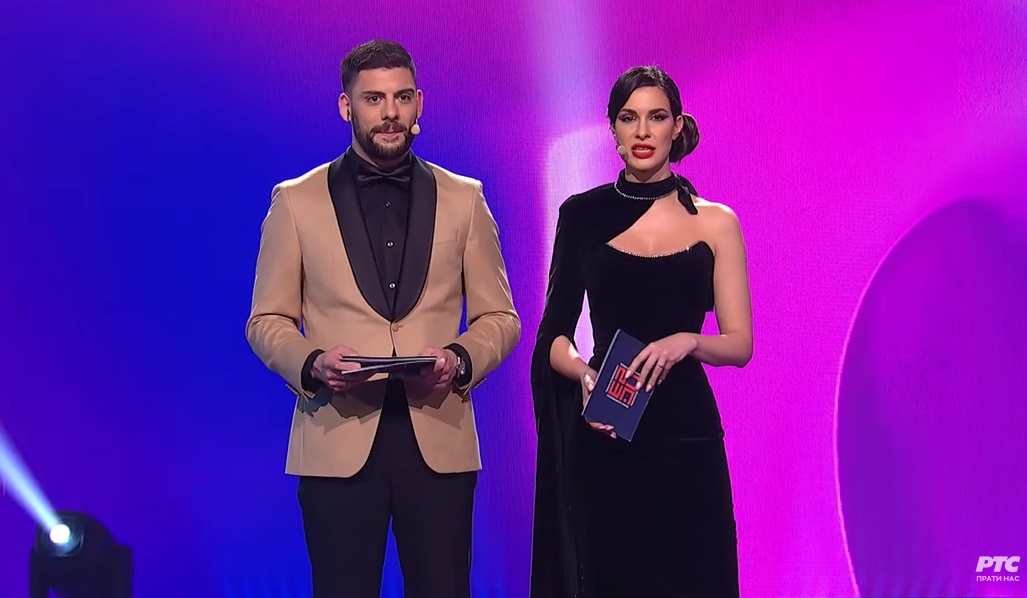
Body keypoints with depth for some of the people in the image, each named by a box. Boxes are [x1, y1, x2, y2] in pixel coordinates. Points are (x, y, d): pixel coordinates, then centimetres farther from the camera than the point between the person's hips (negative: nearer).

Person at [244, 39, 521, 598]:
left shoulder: (463, 199, 10)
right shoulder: (296, 201, 6)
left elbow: (499, 317, 11)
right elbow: (266, 321, 7)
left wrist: (460, 359, -10)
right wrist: (312, 363, -14)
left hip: (439, 439, 1)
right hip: (337, 438, -1)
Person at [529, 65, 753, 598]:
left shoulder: (714, 223, 5)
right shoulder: (583, 215, 6)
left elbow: (739, 343, 3)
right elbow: (554, 334, 6)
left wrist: (688, 342, -18)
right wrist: (583, 373, -14)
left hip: (685, 434, 0)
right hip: (603, 438, 0)